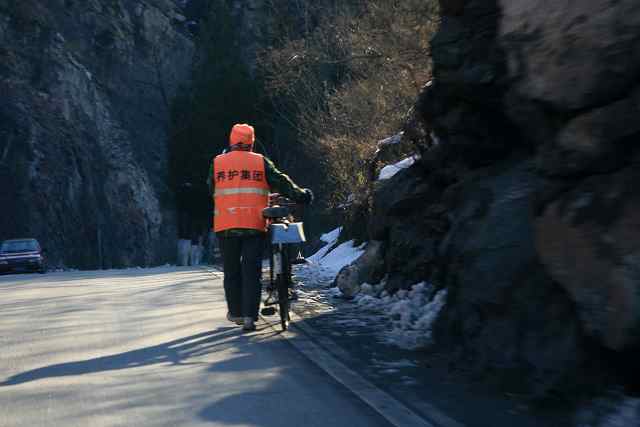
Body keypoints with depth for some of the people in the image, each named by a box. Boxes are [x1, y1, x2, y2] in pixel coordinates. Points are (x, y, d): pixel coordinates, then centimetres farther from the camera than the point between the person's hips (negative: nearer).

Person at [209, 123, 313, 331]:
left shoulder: (217, 163, 6)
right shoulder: (261, 162, 3)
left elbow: (211, 189, 14)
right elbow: (280, 181, 0)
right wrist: (299, 195, 10)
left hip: (226, 226, 1)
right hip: (255, 225, -1)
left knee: (231, 270, 13)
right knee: (252, 271, 2)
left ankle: (235, 312, 20)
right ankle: (249, 316, -6)